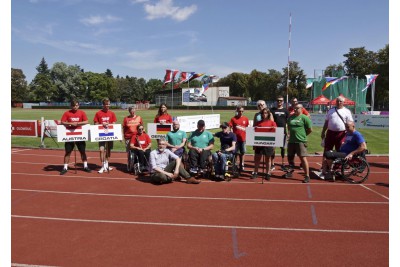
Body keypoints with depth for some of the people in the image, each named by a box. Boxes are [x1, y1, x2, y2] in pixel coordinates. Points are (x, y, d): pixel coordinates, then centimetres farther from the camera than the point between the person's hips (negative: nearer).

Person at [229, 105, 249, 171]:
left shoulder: (246, 119, 2)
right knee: (236, 152, 6)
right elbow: (230, 127, -5)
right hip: (236, 138, -2)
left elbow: (247, 128, 9)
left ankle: (241, 164, 25)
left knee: (242, 152, 12)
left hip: (243, 138, 2)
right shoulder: (233, 119, -4)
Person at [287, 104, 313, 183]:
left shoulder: (304, 118, -7)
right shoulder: (291, 117, 10)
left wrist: (303, 134, 2)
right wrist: (291, 134, 12)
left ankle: (307, 176, 0)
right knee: (290, 157, 16)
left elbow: (310, 129, -6)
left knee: (303, 158, -7)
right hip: (291, 141, 7)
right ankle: (290, 172, 35)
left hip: (301, 141, -6)